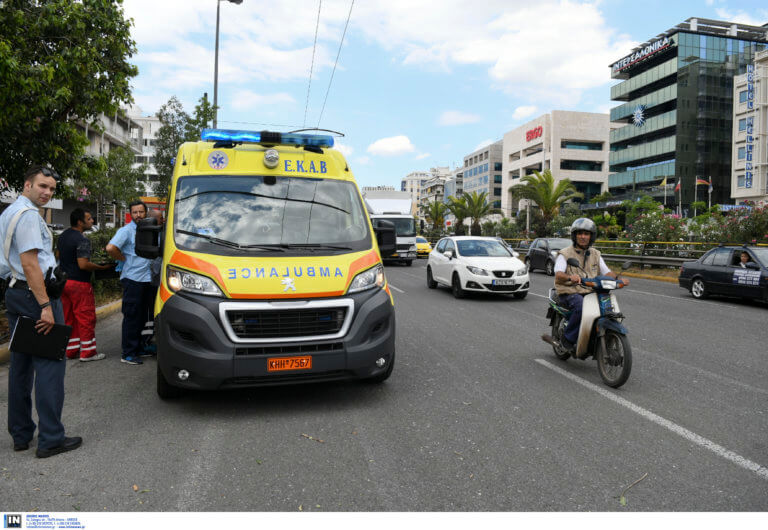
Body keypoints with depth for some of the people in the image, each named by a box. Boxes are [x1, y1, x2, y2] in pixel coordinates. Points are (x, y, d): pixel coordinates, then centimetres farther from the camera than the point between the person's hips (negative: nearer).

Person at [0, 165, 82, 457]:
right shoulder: (28, 214, -13)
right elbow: (29, 263, -21)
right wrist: (45, 306, -23)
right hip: (34, 294, -11)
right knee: (49, 365, -6)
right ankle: (50, 439, -3)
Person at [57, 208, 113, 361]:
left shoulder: (63, 236, 12)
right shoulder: (82, 240, -18)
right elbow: (83, 264, -24)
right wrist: (101, 267, -13)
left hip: (64, 281, 9)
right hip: (79, 283, -9)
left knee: (69, 318, 14)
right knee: (86, 318, 0)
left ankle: (71, 350, 21)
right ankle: (88, 352, 5)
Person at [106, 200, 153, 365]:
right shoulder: (127, 230, -8)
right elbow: (110, 248, -21)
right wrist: (124, 259, -8)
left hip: (146, 279, 8)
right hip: (132, 279, -8)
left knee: (142, 316, 14)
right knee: (131, 317, -5)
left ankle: (137, 348, 26)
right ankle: (128, 354, 1)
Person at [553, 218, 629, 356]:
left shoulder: (595, 254, 17)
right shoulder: (565, 254, 0)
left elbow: (606, 272, 10)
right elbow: (558, 274, -16)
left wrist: (619, 279, -12)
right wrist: (570, 277, -39)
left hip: (591, 293, 5)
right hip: (570, 293, -5)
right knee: (581, 306, -35)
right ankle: (568, 338, -17)